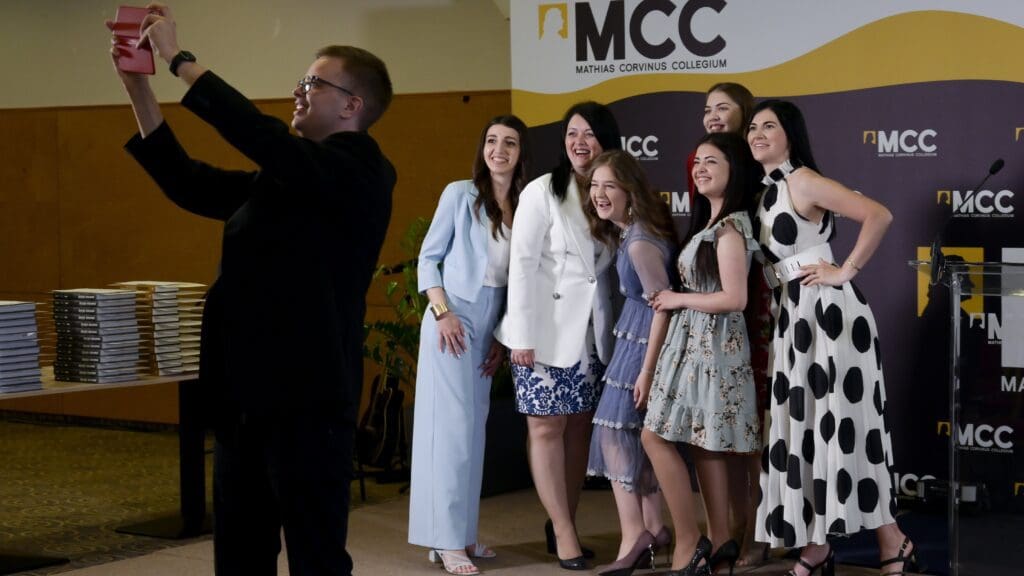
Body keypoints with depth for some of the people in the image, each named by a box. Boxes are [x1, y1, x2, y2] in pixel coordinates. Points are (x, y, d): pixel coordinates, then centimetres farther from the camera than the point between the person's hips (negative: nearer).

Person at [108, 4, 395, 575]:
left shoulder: (360, 169, -10)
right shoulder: (281, 179, 16)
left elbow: (262, 136, -21)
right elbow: (190, 183, 16)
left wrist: (179, 56, -15)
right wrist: (140, 89, 9)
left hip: (306, 398, -9)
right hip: (247, 395, 9)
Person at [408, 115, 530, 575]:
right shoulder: (460, 194, -6)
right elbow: (429, 258, -5)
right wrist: (442, 312, -15)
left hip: (490, 326, 5)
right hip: (453, 320, -5)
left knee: (475, 428, 10)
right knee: (451, 426, -7)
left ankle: (462, 532, 18)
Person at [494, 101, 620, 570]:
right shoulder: (542, 192, -6)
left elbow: (612, 264, 11)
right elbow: (522, 265, -9)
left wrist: (609, 325, 3)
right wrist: (523, 335, -14)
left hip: (592, 332, 5)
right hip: (547, 329, -4)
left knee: (579, 427, 7)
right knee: (547, 428, -2)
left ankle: (564, 523, 15)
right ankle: (564, 533, 2)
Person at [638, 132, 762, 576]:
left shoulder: (729, 227, -14)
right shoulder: (709, 222, 16)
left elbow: (734, 298, -22)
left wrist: (678, 299, -9)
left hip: (712, 344, -9)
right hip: (693, 342, 9)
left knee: (656, 435, -8)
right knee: (702, 444, 8)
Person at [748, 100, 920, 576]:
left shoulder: (803, 181, -11)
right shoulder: (765, 190, 14)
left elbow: (879, 216, -20)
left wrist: (845, 272, -16)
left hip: (826, 311, -9)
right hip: (791, 320, 9)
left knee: (840, 426, -7)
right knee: (801, 429, 9)